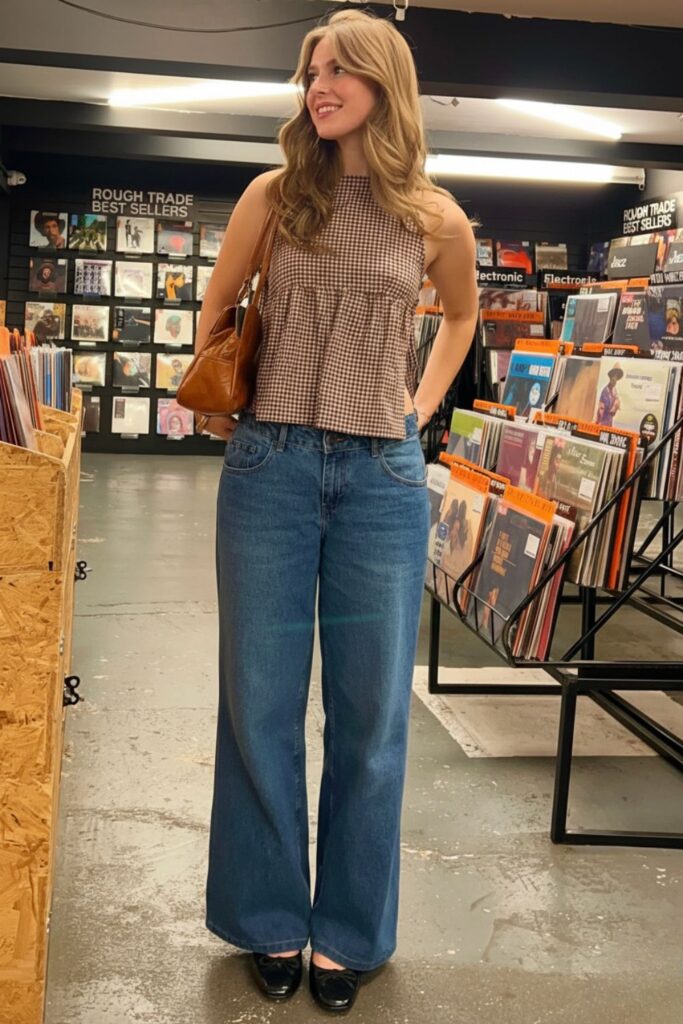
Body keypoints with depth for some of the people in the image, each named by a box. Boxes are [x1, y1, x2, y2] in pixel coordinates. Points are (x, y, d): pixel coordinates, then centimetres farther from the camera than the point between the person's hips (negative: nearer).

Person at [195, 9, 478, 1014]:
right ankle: (272, 920, 24)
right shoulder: (275, 195, 4)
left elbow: (462, 314, 23)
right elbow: (216, 305, 18)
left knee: (371, 710, 5)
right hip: (270, 467, 0)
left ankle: (347, 930, 23)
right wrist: (212, 399, 9)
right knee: (260, 704, 5)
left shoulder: (435, 217, 4)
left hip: (382, 478, 0)